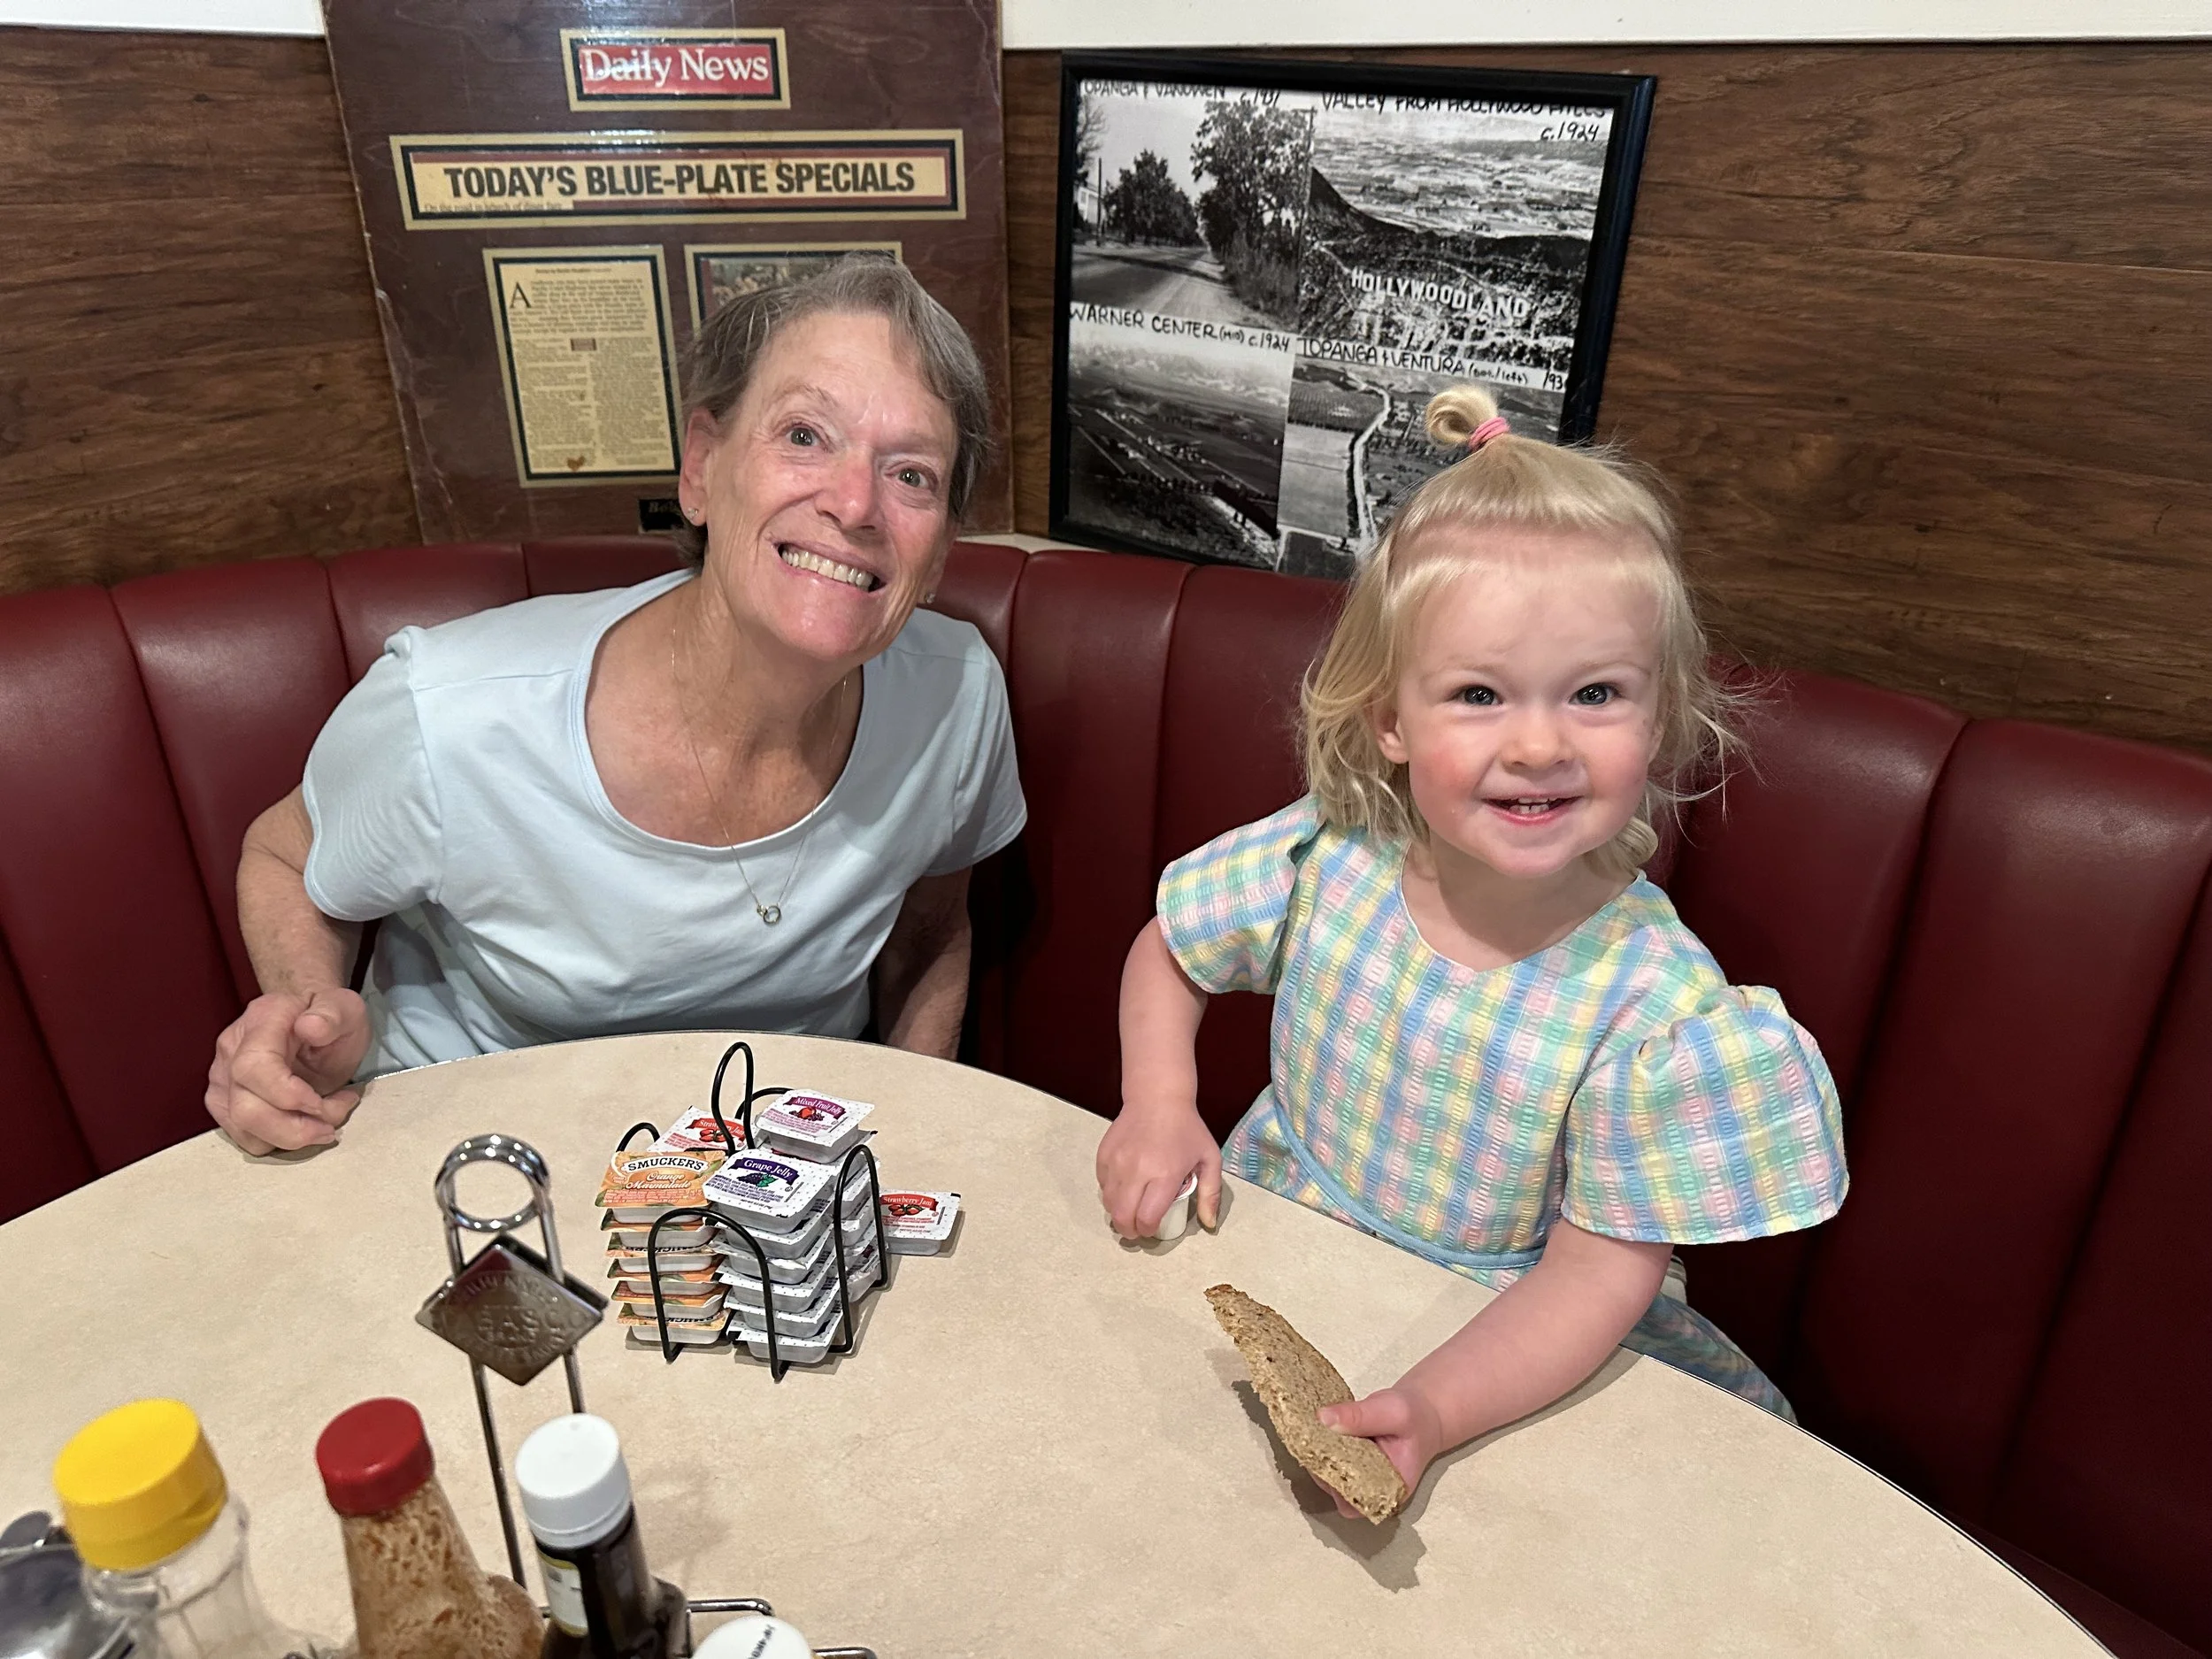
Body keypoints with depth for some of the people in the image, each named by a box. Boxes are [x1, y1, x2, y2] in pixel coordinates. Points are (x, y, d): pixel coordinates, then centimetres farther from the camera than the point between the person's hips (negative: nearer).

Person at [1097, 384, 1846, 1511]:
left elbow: (1604, 1270, -19)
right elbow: (1167, 953, 3)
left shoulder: (1657, 1008, -24)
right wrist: (1158, 1109, -13)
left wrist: (1434, 1408, -34)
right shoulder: (1325, 856, -17)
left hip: (1514, 1353, -1)